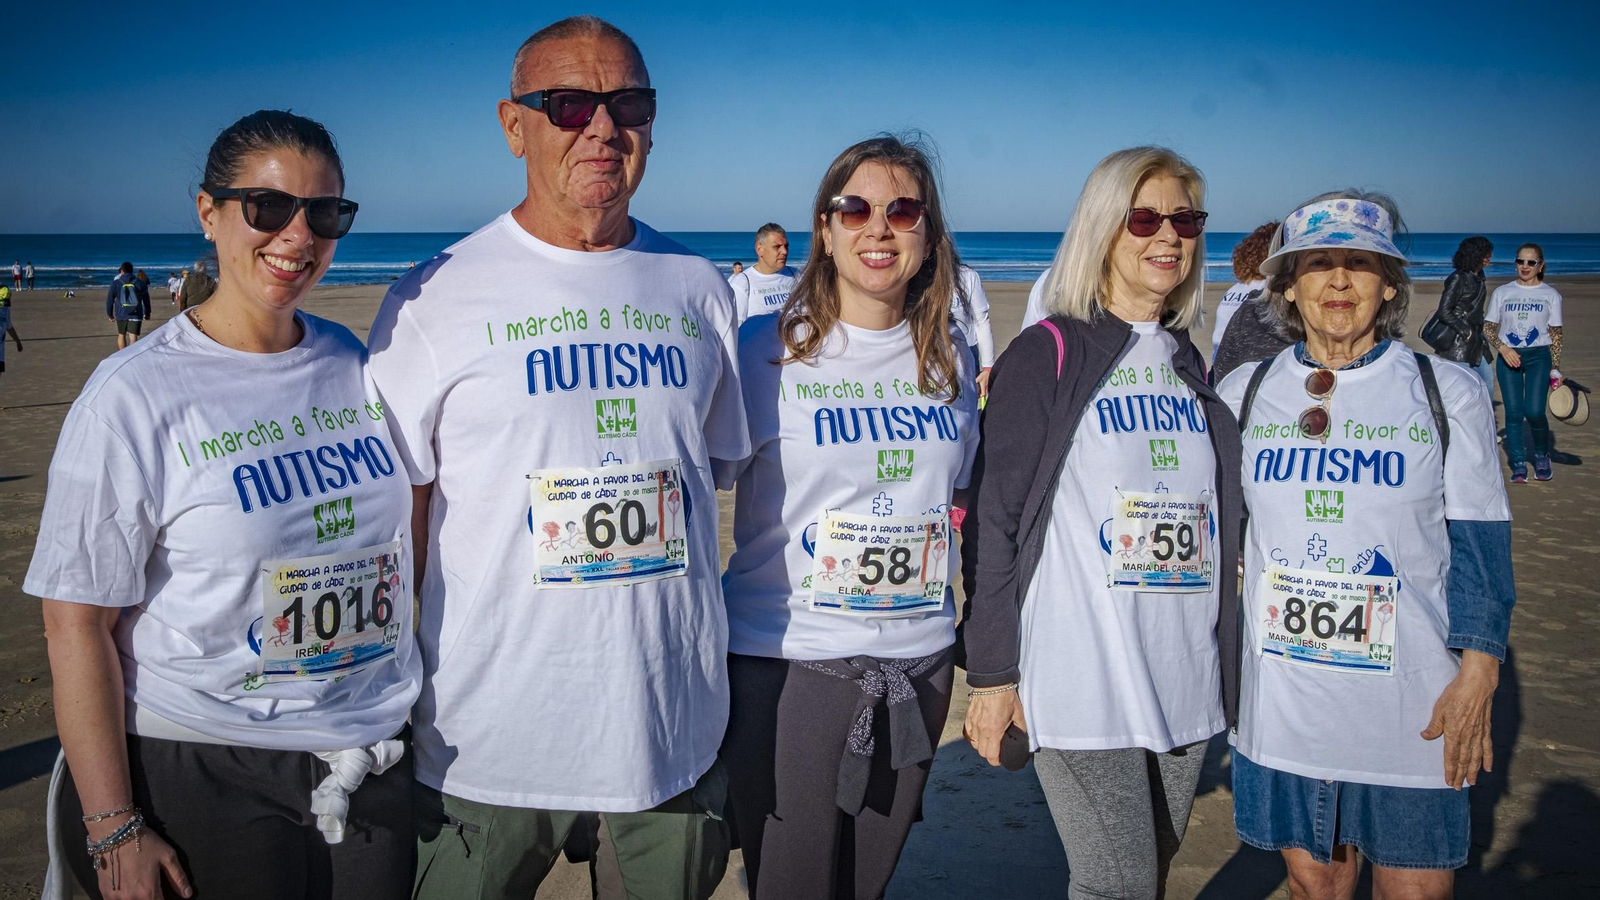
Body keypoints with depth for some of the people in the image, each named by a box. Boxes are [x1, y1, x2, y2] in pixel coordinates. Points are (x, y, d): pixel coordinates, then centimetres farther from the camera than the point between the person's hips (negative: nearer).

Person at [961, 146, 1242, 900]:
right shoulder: (1047, 355, -6)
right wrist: (992, 673, -12)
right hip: (1083, 682, -6)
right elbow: (993, 518, -9)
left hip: (1185, 681, 6)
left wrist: (1229, 663, 16)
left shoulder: (1195, 367, 13)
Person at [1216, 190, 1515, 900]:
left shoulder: (1448, 394, -2)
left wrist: (1476, 676, -6)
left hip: (1412, 703, -1)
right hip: (1282, 698, 2)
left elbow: (1481, 546, 0)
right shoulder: (1245, 392, 3)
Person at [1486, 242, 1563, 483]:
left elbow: (1556, 334, 5)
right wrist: (1503, 348, -12)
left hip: (1539, 356, -1)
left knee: (1534, 411, -12)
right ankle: (1519, 465, 7)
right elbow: (1488, 327, 6)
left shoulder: (1551, 295, 5)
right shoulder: (1502, 292, 7)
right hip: (1508, 356, 1)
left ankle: (1541, 456, 14)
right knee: (1513, 412, -3)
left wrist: (1555, 369, -1)